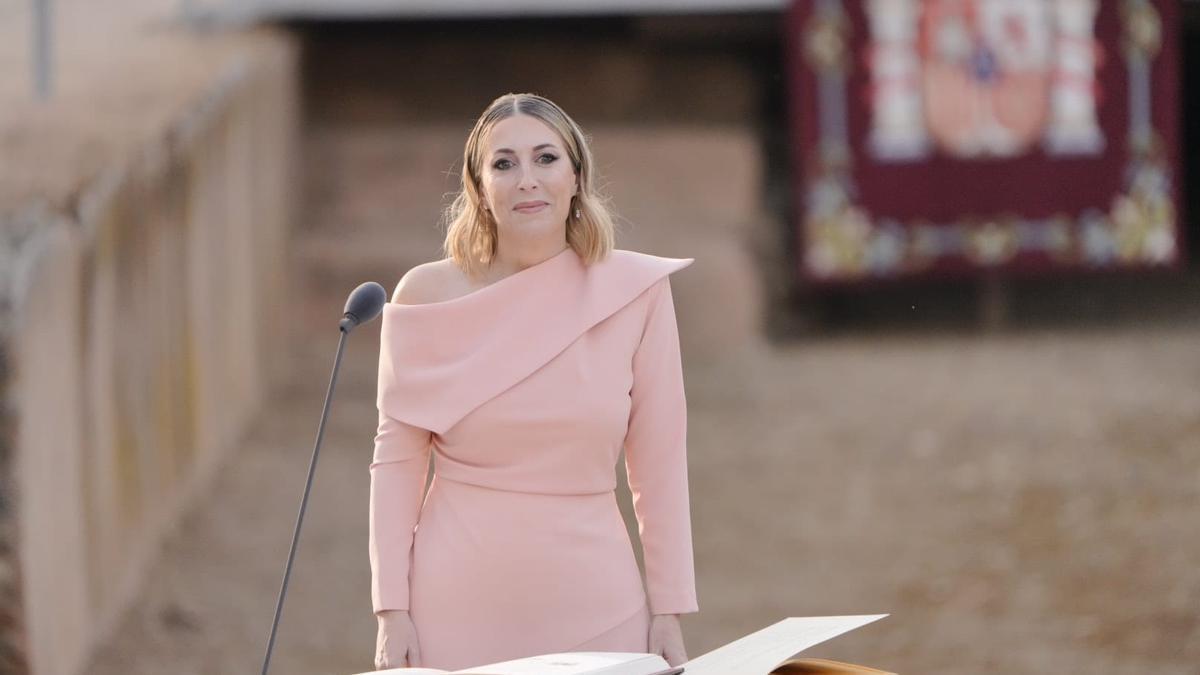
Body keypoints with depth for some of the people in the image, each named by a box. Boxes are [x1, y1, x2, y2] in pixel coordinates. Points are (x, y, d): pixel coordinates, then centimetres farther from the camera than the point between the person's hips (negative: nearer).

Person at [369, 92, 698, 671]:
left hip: (592, 607, 1)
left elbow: (659, 463, 2)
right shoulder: (428, 297, -3)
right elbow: (398, 460, 0)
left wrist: (668, 613, 1)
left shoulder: (635, 291, -2)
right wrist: (392, 610, -5)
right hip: (456, 608, 0)